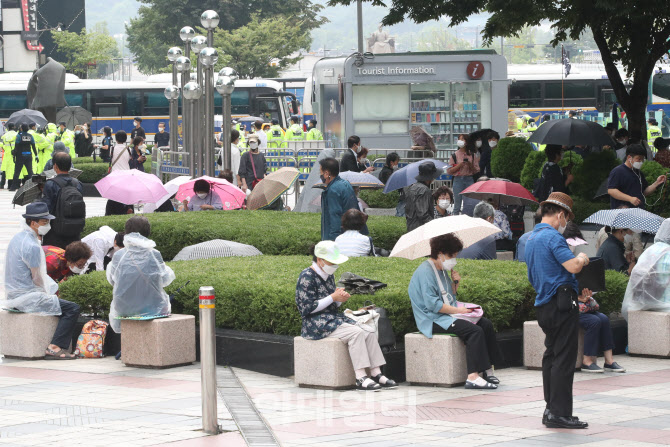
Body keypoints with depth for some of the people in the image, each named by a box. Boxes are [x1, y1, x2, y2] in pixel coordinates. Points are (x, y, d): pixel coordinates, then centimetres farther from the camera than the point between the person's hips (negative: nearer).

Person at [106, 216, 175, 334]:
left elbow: (111, 279, 6)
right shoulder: (154, 255, -10)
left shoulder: (118, 255, -9)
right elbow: (165, 279, 4)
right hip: (152, 309, -1)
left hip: (123, 310, 1)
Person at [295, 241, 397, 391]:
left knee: (369, 332, -11)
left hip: (334, 318, 9)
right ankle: (360, 378, -33)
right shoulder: (307, 277, -10)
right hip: (316, 325, -9)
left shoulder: (328, 276, 17)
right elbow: (308, 308, -16)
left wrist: (340, 297, -1)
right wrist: (333, 297, -16)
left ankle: (376, 374, -16)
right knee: (356, 333, -28)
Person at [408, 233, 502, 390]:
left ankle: (488, 370, -7)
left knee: (486, 324, -4)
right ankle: (473, 377, -36)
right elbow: (432, 304, -22)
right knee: (475, 331, -28)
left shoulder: (442, 270, 18)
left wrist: (455, 283, 8)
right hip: (433, 320, -10)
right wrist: (457, 310, -19)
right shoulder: (425, 272, -14)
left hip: (448, 316, 10)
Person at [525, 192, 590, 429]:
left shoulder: (532, 238, 18)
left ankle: (551, 409, 16)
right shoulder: (552, 237, -13)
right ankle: (559, 413, -9)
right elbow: (573, 266, -24)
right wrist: (582, 258, -2)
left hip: (543, 305, 10)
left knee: (551, 356, 14)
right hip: (561, 302, -10)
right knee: (564, 358, -8)